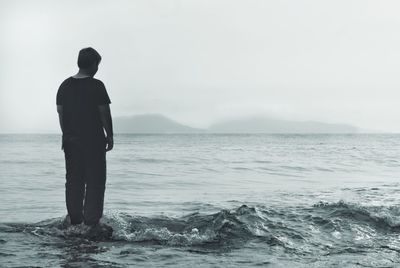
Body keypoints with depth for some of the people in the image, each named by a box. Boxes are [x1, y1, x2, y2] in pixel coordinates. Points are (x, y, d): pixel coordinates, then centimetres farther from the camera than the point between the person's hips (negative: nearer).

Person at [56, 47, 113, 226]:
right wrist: (110, 136, 1)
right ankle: (91, 221, 0)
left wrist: (66, 134, 16)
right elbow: (104, 113, -9)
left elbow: (60, 113, 8)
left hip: (70, 140, 5)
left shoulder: (65, 85, 6)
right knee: (95, 181, 2)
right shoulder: (96, 86, -10)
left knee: (73, 180, 12)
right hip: (93, 140, -5)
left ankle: (75, 220, 16)